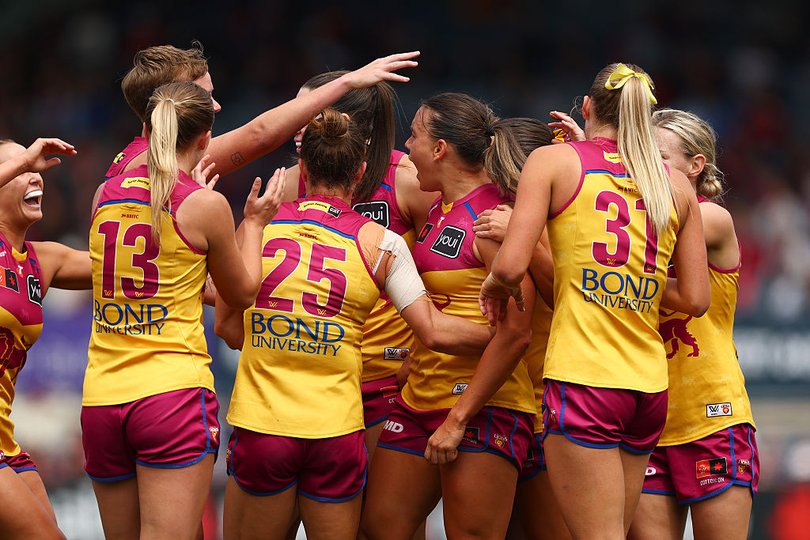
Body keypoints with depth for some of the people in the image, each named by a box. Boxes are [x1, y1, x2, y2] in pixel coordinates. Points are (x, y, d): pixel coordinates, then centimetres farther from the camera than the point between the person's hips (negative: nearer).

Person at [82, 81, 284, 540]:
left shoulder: (106, 194, 8)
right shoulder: (205, 205, -5)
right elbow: (242, 293, 9)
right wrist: (254, 223, 22)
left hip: (101, 399, 5)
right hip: (173, 394, -5)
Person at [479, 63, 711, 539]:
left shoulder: (553, 161, 2)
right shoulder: (677, 185, 12)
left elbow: (511, 267, -9)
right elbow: (695, 300, 10)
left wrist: (495, 284, 13)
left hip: (583, 378, -5)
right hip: (649, 385, 5)